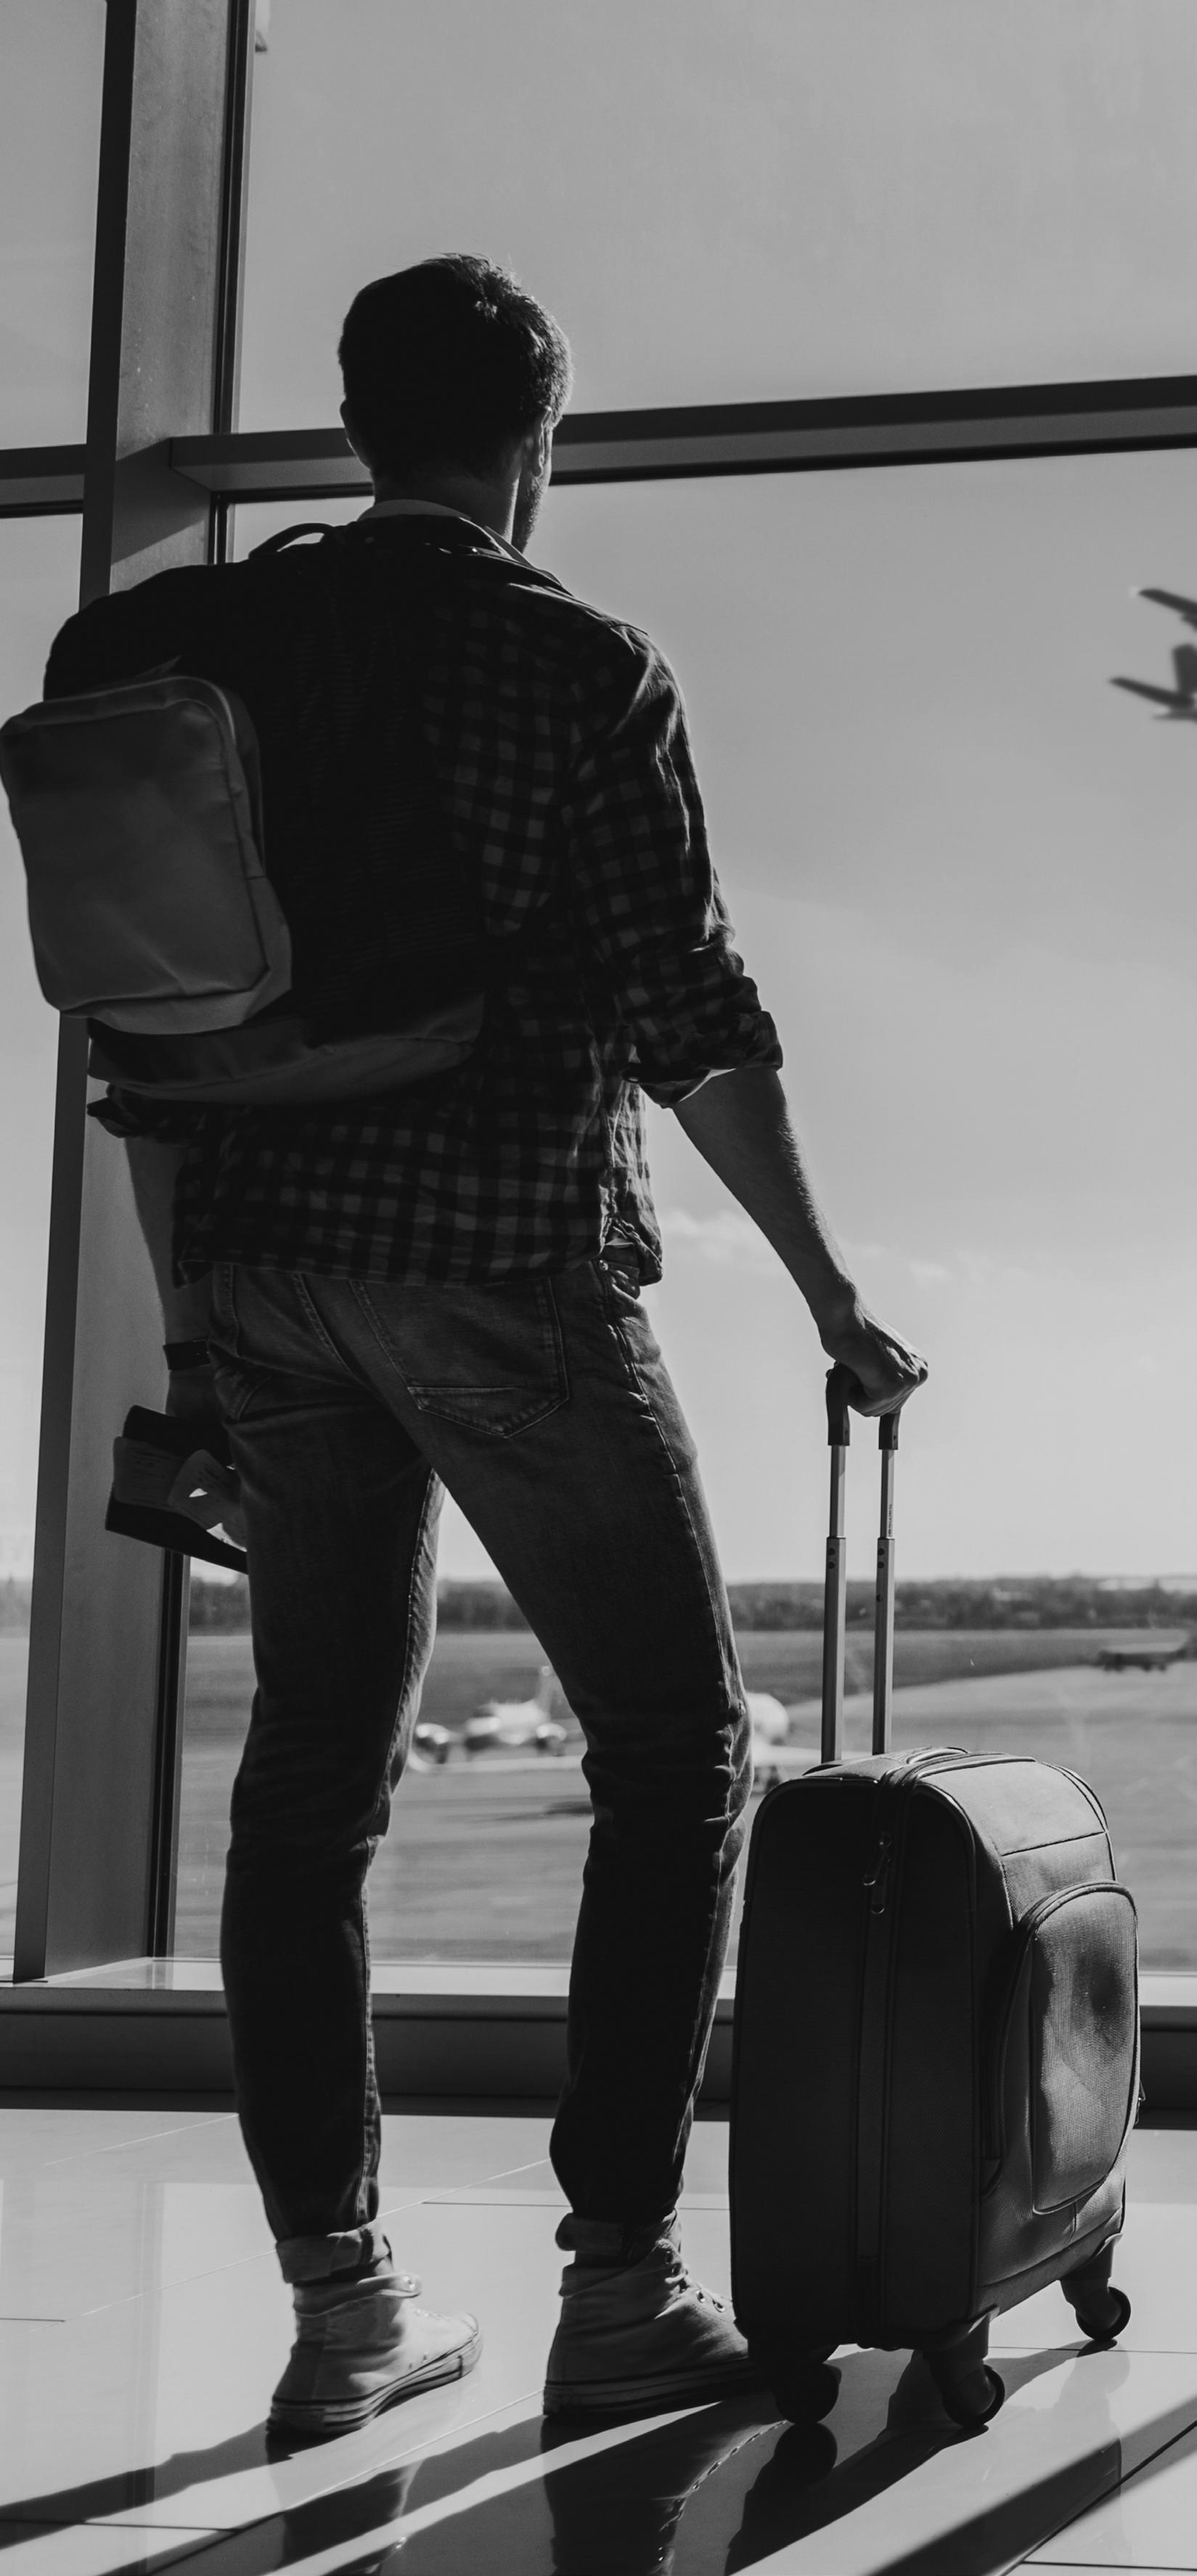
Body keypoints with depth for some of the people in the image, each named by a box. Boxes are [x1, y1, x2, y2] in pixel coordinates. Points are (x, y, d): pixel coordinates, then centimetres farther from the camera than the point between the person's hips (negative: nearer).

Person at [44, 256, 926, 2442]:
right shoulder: (581, 668, -5)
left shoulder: (209, 642, 9)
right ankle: (619, 2285, 2)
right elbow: (690, 1011, -8)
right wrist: (830, 1296, -1)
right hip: (505, 1262, -5)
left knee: (312, 1770, 10)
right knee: (676, 1747, 6)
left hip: (263, 1259, 5)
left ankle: (338, 2306, 13)